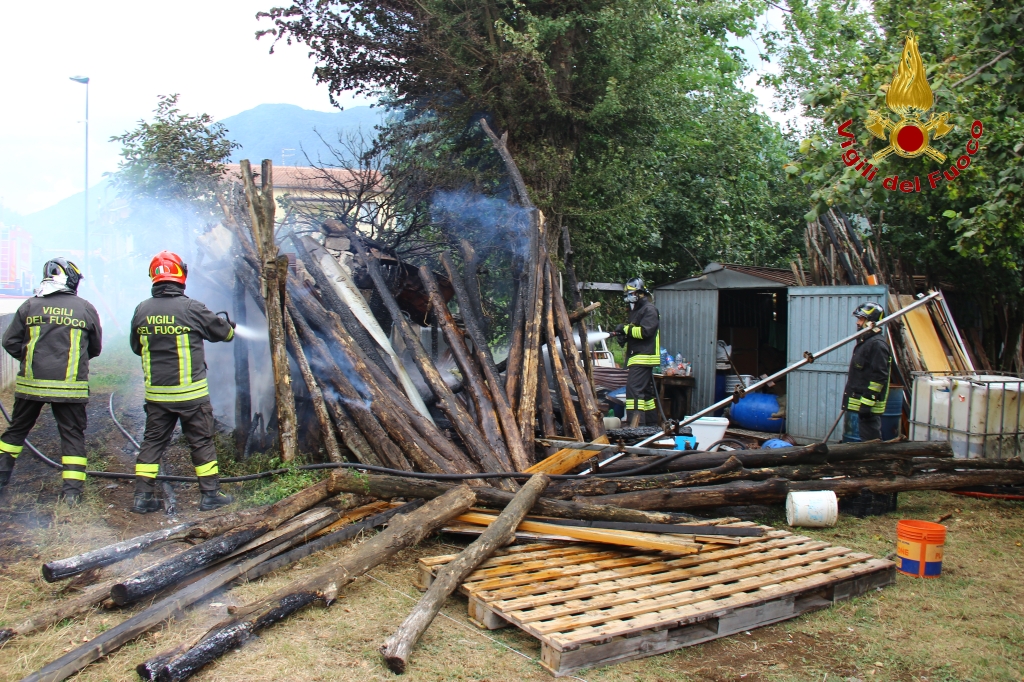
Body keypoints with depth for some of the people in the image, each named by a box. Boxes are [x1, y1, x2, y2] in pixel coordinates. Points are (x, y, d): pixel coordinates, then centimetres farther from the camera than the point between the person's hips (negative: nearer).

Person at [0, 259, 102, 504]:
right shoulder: (85, 308, -1)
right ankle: (72, 489, 2)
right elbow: (95, 348, 10)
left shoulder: (30, 306, 1)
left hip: (30, 383, 2)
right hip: (69, 386, -2)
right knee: (72, 434, 5)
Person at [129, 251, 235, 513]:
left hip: (156, 393, 4)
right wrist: (230, 328, 26)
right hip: (191, 392, -4)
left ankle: (142, 496, 14)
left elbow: (136, 347, 13)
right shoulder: (191, 308, -12)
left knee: (152, 441, 13)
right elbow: (222, 331, 3)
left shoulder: (142, 310, 0)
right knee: (201, 442, 7)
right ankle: (210, 494, 14)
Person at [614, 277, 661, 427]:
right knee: (645, 391, 14)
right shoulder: (637, 309, 22)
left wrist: (626, 328, -14)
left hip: (643, 357, -11)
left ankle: (634, 423, -25)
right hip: (637, 357, 11)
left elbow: (645, 331, -21)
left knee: (634, 388, -19)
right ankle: (652, 422, 20)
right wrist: (624, 336, 5)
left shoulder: (649, 309, -9)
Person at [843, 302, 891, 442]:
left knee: (871, 440, -8)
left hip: (870, 404, -11)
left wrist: (867, 402, -23)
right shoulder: (865, 341, 18)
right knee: (867, 440, 15)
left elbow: (879, 377, -21)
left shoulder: (877, 344, -15)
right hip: (863, 402, 11)